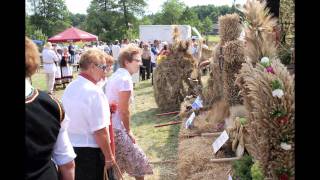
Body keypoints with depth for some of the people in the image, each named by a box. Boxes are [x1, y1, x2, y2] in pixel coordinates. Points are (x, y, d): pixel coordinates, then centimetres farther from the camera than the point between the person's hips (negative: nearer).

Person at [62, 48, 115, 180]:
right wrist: (109, 157, -11)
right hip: (89, 151, -7)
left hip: (70, 146, 8)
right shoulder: (94, 91, -22)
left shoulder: (69, 88, 3)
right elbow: (99, 131, -22)